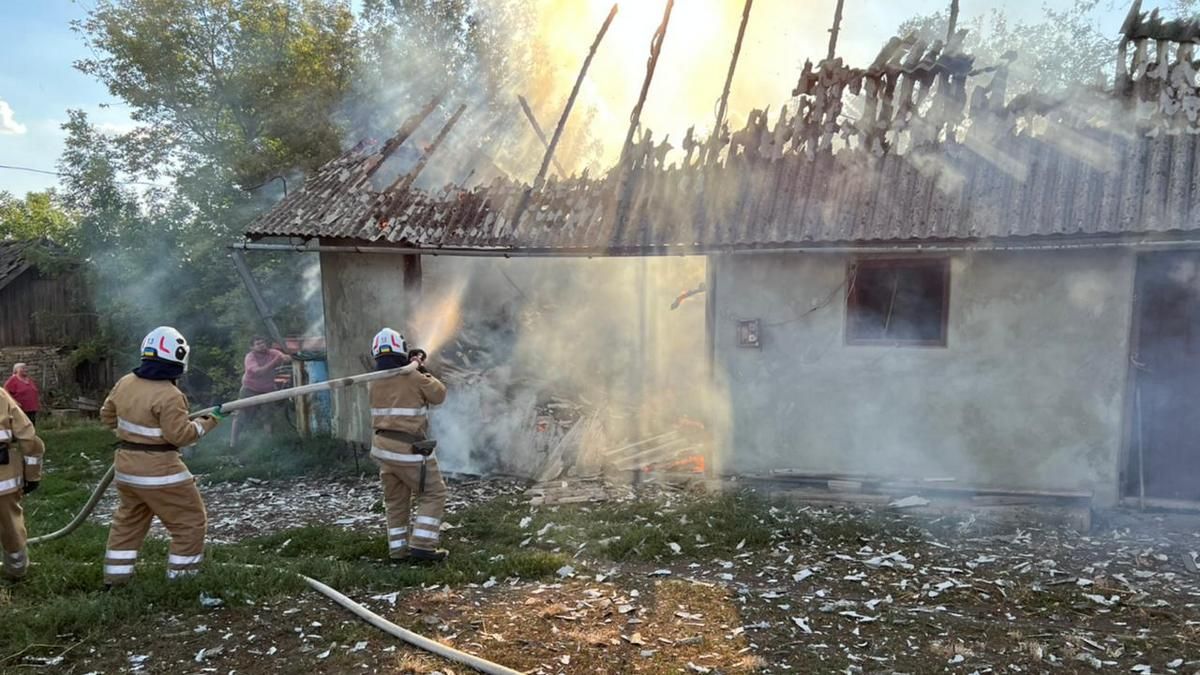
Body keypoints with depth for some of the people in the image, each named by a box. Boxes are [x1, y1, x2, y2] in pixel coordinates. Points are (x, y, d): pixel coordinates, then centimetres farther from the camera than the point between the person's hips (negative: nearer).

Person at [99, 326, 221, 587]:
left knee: (128, 521, 24)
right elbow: (180, 435, -19)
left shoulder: (125, 383, 2)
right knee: (191, 521, 7)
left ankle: (115, 575, 30)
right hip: (158, 469, -8)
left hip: (126, 465, 8)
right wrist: (204, 424, -6)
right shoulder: (168, 395, -22)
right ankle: (180, 575, 13)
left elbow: (107, 415, 15)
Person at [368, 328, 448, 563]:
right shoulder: (414, 378, -12)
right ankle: (422, 545, -4)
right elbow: (439, 394, 3)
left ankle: (398, 548, 20)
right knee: (433, 494, 5)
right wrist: (423, 372, 12)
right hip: (409, 450, -6)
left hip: (383, 447, 7)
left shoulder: (375, 381, 5)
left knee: (396, 500, 17)